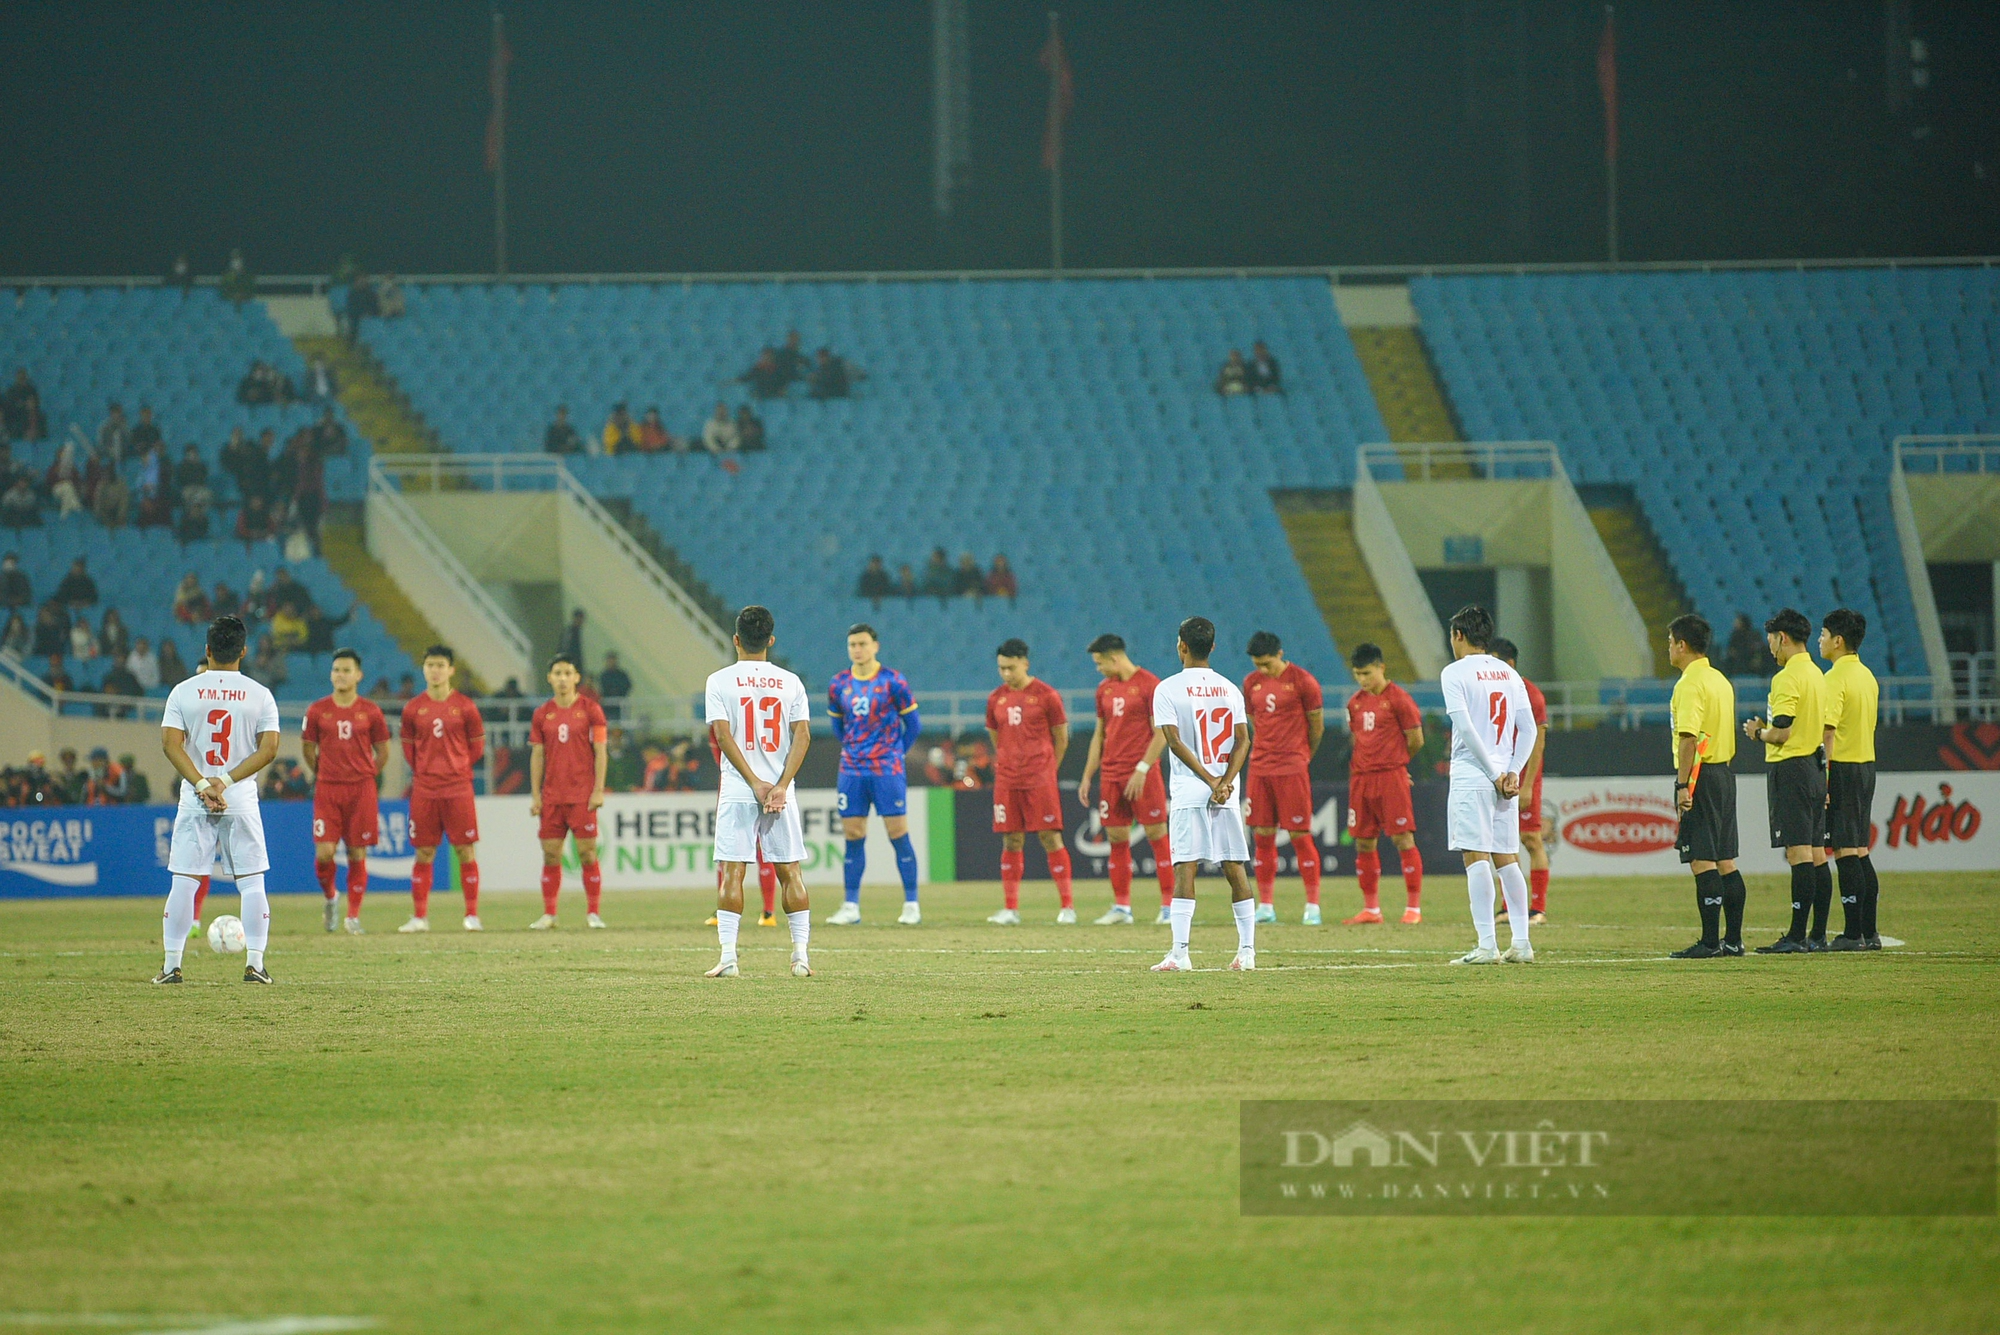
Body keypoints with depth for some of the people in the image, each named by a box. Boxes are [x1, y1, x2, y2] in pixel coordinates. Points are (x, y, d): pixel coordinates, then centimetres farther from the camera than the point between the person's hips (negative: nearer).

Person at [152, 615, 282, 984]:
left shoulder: (184, 692, 0)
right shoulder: (259, 695, 0)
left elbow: (171, 744, -9)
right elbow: (269, 749, -8)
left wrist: (202, 785, -15)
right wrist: (226, 782, -11)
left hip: (194, 801, 0)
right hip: (242, 801, 0)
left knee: (184, 881, 3)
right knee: (252, 881, 5)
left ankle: (172, 964, 1)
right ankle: (255, 963, -1)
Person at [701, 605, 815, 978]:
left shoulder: (720, 681, -1)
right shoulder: (790, 682, 5)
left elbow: (722, 735, -9)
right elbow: (803, 735, -4)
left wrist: (755, 783, -10)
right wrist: (780, 787, -9)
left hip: (738, 792, -2)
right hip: (781, 792, 2)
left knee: (732, 872, -1)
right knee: (789, 871, 6)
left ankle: (728, 957, -8)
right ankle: (801, 956, 2)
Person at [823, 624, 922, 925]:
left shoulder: (892, 682, -4)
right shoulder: (838, 684, 6)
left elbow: (913, 724, 4)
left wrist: (895, 753, 5)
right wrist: (851, 750, 12)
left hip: (887, 771, -4)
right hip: (851, 771, 4)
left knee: (898, 834, -4)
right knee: (853, 837, 3)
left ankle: (911, 905, 0)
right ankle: (851, 906, 7)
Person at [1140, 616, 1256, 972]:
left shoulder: (1168, 689, -3)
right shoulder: (1230, 689, 10)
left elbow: (1174, 741, -11)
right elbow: (1243, 740, 2)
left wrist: (1211, 781, -10)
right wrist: (1225, 782, -7)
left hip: (1189, 791, -4)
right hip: (1226, 792, 4)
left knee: (1185, 868, -6)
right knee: (1235, 868, 7)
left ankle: (1179, 953, -13)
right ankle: (1247, 951, 6)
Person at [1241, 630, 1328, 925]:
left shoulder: (1302, 681, -6)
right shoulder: (1251, 683, 9)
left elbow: (1317, 725, 3)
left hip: (1293, 768, -5)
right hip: (1260, 767, 5)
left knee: (1299, 834, -5)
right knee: (1262, 836, 4)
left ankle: (1313, 905, -1)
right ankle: (1265, 906, 9)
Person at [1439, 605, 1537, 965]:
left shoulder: (1455, 672, -5)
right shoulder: (1509, 674, 13)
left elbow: (1465, 727, -14)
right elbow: (1528, 728, 7)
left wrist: (1493, 775, -11)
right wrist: (1511, 772, 2)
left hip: (1472, 776, -6)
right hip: (1505, 777, 6)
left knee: (1476, 857, -7)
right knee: (1507, 858, 10)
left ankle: (1486, 945, -13)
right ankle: (1521, 943, 6)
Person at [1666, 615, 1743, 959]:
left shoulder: (1690, 684, -13)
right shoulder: (1720, 680, 16)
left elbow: (1689, 738, -21)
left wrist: (1683, 785, -22)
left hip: (1700, 776, -9)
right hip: (1725, 774, 9)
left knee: (1702, 860, -8)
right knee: (1726, 861, 11)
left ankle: (1710, 941, -11)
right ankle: (1733, 939, 14)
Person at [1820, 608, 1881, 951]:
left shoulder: (1835, 678, -14)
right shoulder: (1867, 676, 14)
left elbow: (1828, 732, -19)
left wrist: (1822, 780, -20)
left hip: (1842, 768, -9)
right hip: (1866, 765, 9)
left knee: (1845, 851, -7)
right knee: (1860, 851, 12)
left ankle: (1853, 933, -8)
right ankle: (1869, 932, 13)